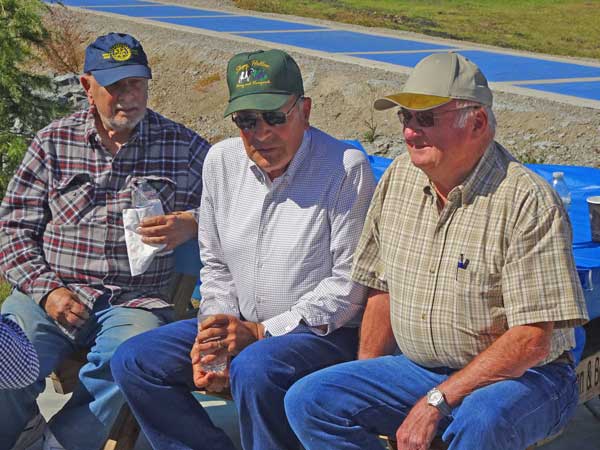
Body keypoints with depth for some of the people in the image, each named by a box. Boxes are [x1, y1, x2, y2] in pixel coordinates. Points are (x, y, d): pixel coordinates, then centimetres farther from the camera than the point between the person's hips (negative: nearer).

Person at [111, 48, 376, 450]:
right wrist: (213, 333, -3)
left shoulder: (347, 168, -14)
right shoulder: (222, 161, 6)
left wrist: (259, 333, -18)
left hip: (325, 335, -7)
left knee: (254, 369, -37)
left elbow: (350, 283, -16)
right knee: (132, 361, -5)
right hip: (240, 327, 7)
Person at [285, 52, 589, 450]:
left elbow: (531, 341, -21)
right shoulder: (398, 178, 3)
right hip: (420, 369, 6)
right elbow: (383, 287, 12)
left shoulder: (529, 201, -18)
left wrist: (435, 402, -23)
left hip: (522, 379, -6)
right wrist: (363, 386, 5)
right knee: (309, 401, -11)